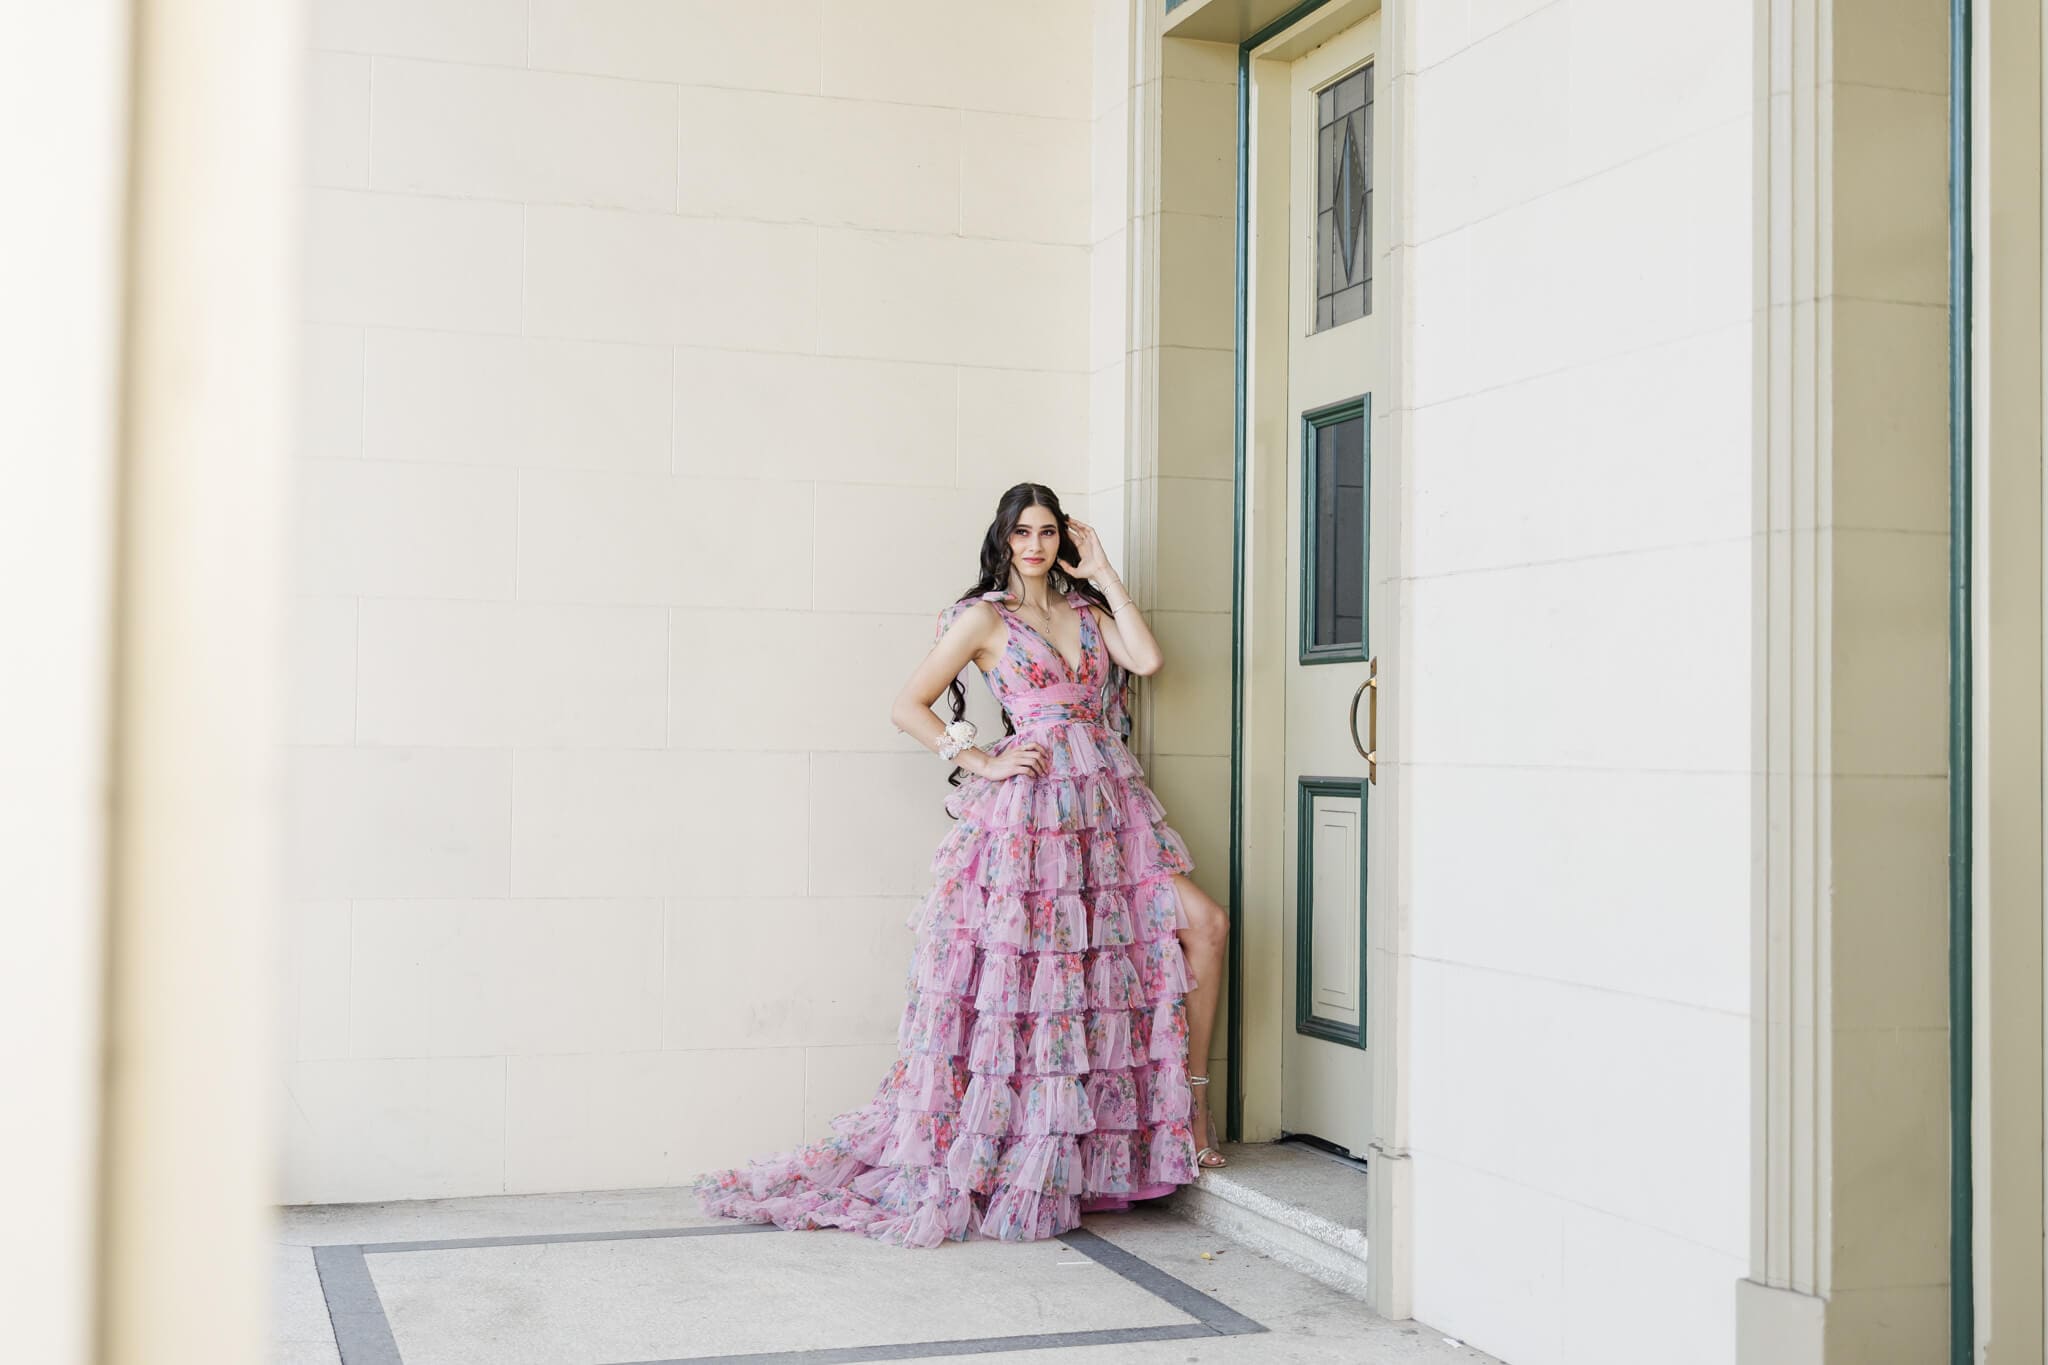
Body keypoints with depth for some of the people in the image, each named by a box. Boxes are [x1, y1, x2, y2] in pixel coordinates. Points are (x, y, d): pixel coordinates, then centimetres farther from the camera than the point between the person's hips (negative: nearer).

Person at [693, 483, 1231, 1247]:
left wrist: (1102, 574, 5)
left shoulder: (1085, 608, 17)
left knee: (1203, 923, -6)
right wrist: (983, 763, -7)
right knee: (1014, 982, -7)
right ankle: (961, 1169, 2)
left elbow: (1146, 660, -1)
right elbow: (907, 708, 0)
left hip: (1106, 800, 5)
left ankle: (1191, 1110, 5)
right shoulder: (984, 617, 3)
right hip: (1027, 807, -5)